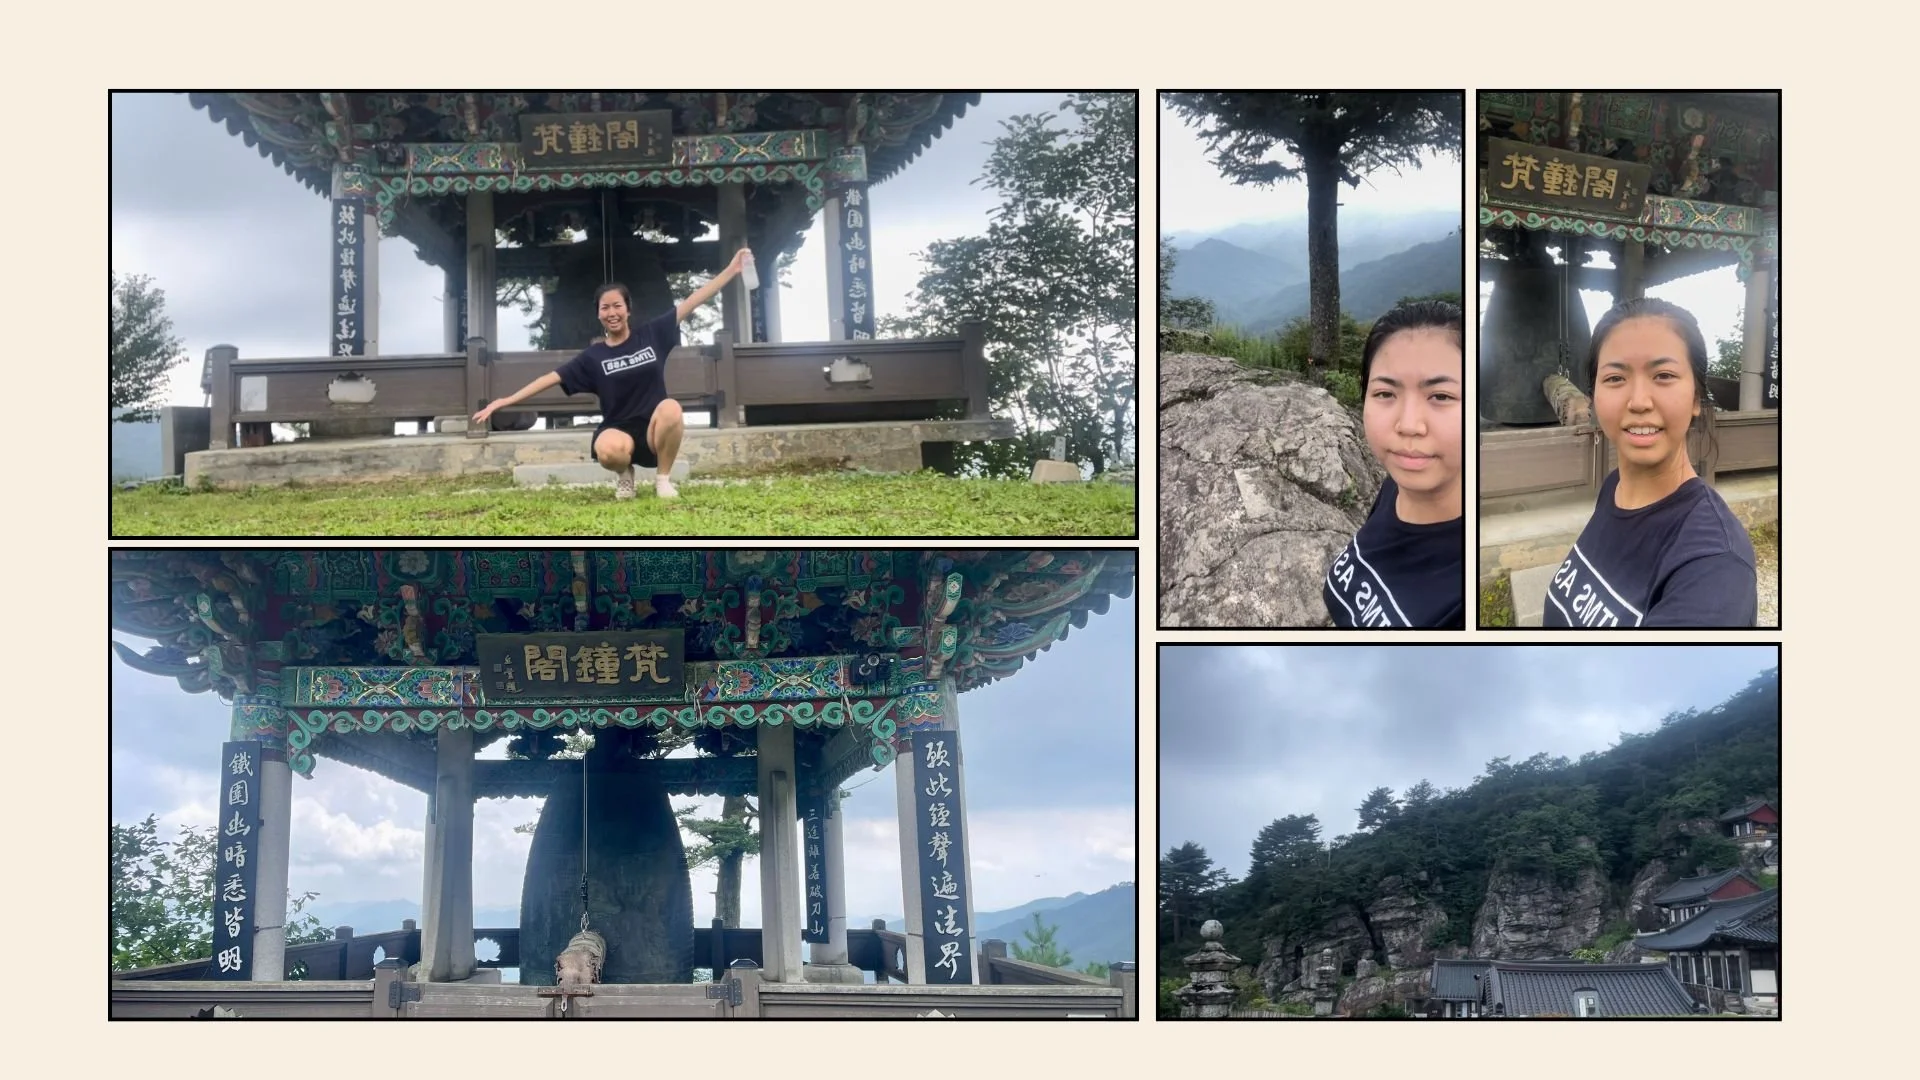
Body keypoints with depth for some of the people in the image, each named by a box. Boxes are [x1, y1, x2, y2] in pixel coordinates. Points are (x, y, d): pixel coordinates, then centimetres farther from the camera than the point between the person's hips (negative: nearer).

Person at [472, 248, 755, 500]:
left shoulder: (652, 335, 4)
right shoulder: (593, 356, 4)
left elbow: (693, 301, 4)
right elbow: (551, 378, 2)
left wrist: (732, 269, 2)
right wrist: (504, 401, -5)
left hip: (655, 430, 1)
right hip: (619, 432, -1)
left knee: (670, 407, -36)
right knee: (609, 450, -38)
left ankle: (663, 478, -10)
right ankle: (624, 473, 3)